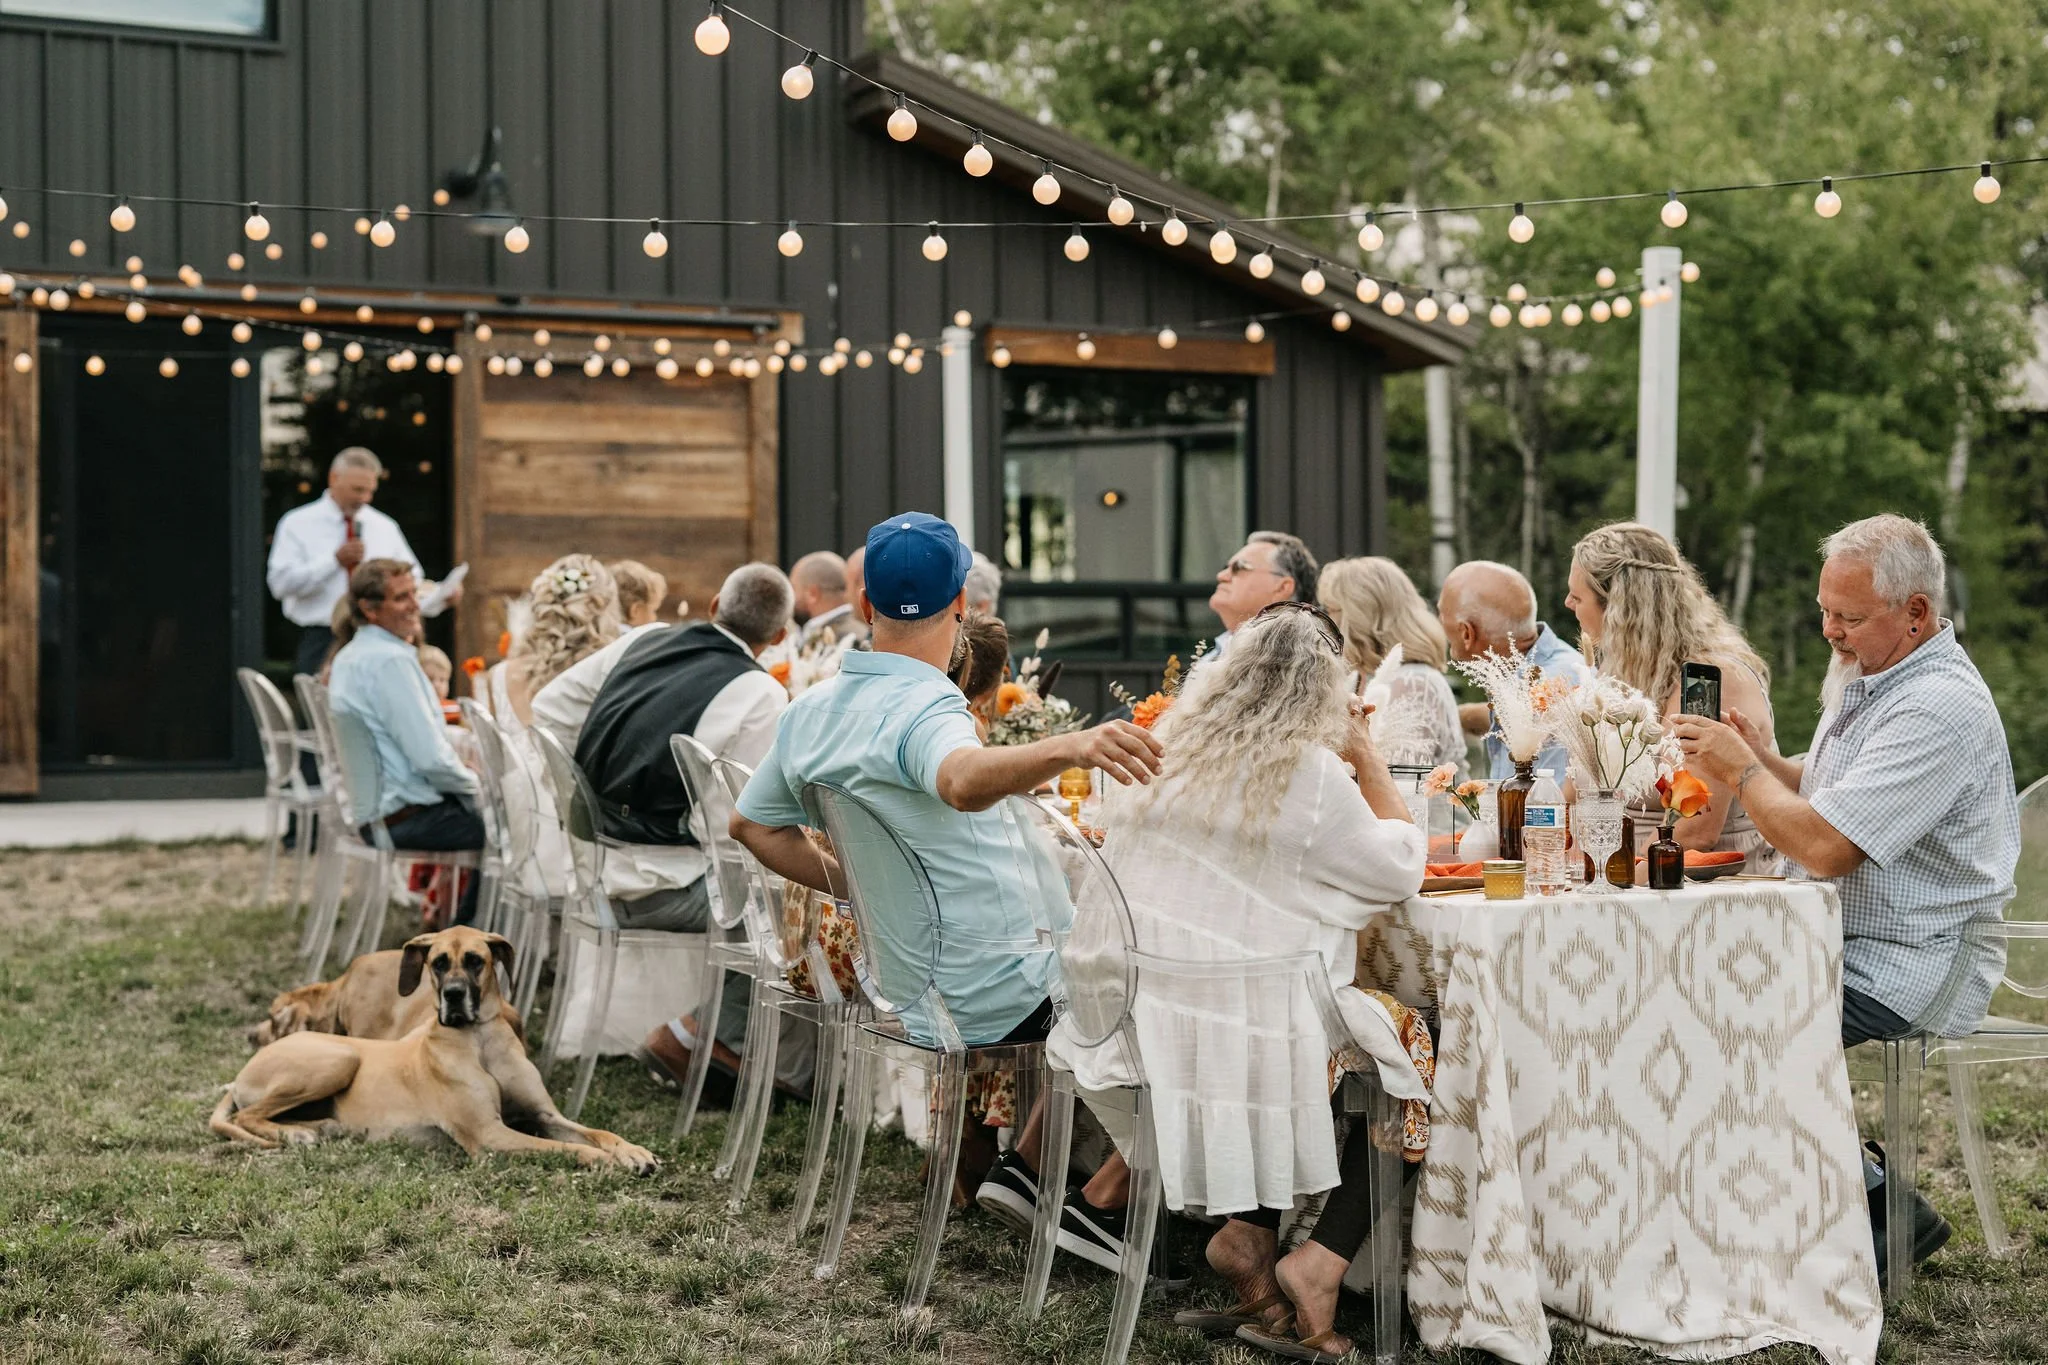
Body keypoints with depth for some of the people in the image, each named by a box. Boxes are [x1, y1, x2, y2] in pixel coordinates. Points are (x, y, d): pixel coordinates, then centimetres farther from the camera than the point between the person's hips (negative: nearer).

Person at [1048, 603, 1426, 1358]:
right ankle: (1320, 1261, -2)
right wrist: (1368, 757, 5)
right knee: (1401, 1068, 11)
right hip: (1245, 1030, -7)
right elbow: (1401, 867, -2)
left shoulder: (1171, 750, 5)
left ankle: (1247, 1231, 16)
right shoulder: (1312, 773, -14)